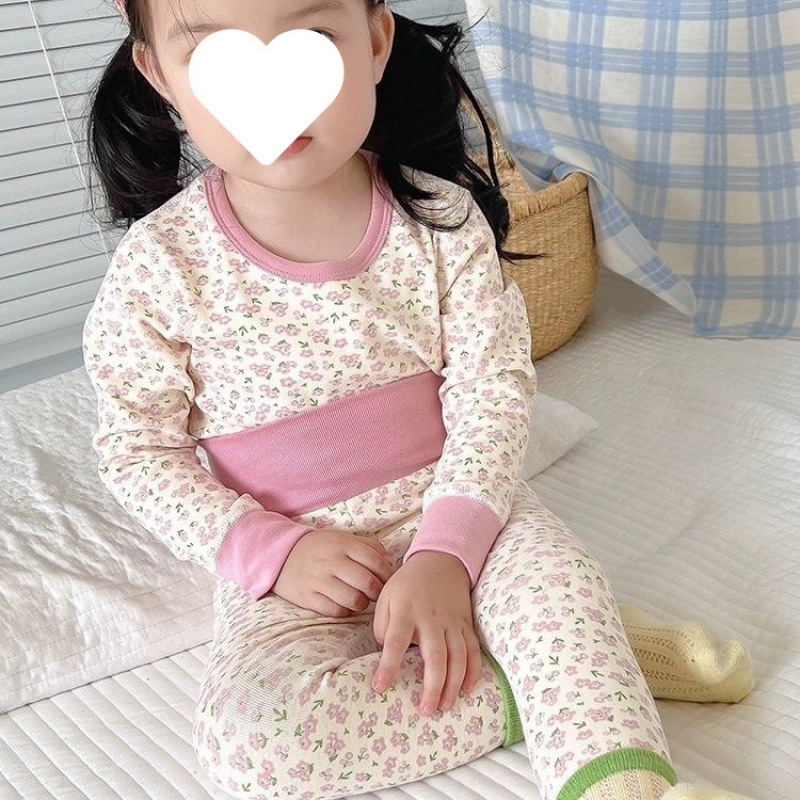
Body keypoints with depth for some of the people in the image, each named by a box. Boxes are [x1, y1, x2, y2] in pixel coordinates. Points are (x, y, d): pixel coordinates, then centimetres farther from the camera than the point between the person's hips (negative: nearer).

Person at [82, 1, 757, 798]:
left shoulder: (439, 215, -9)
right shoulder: (158, 265, -12)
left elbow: (494, 385, -10)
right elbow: (137, 448, -3)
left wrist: (447, 553, -22)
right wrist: (267, 551, -15)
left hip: (455, 513, 0)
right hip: (292, 562, 1)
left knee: (551, 568, -31)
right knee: (249, 735, -25)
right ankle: (592, 664, -18)